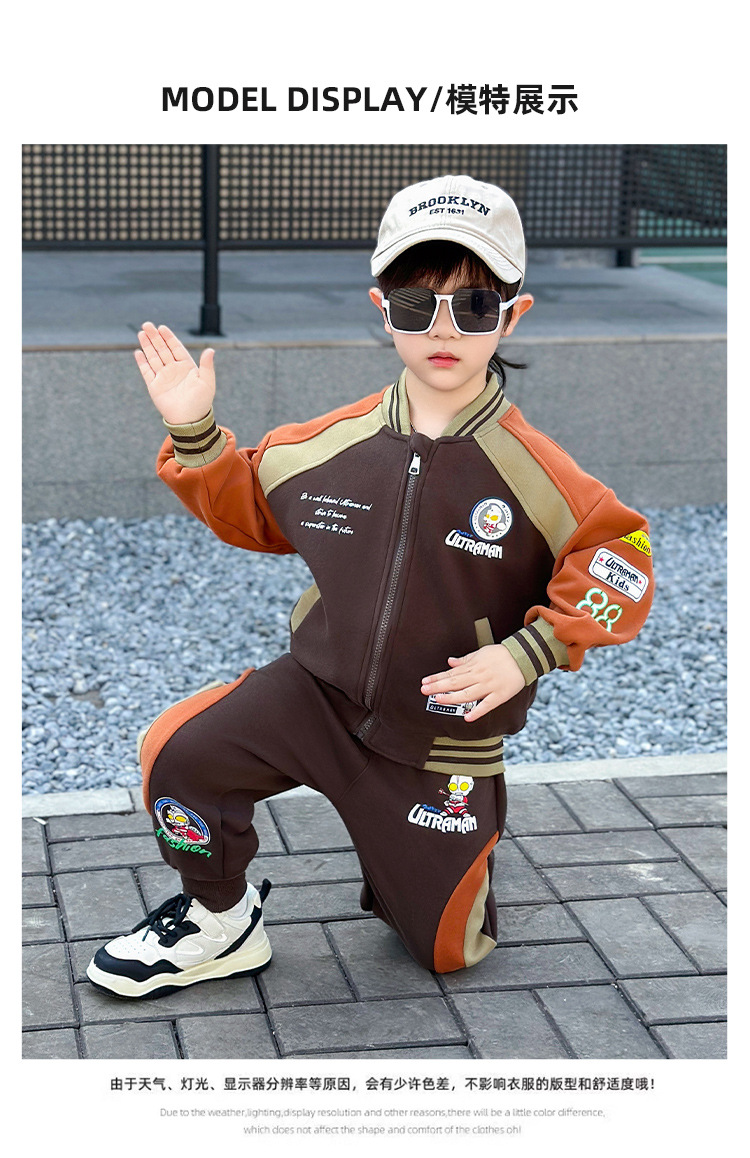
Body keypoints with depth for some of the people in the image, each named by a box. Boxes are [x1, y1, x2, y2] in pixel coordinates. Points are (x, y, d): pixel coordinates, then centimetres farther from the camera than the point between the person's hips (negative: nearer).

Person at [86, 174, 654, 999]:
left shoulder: (529, 470, -19)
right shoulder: (331, 445, -8)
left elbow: (619, 564, -15)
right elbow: (247, 505, 9)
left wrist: (528, 653, -24)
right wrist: (194, 436, -6)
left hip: (444, 741, -2)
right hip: (318, 694, 2)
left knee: (444, 945, 9)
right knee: (180, 751, -21)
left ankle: (410, 865, 43)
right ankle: (219, 922, 4)